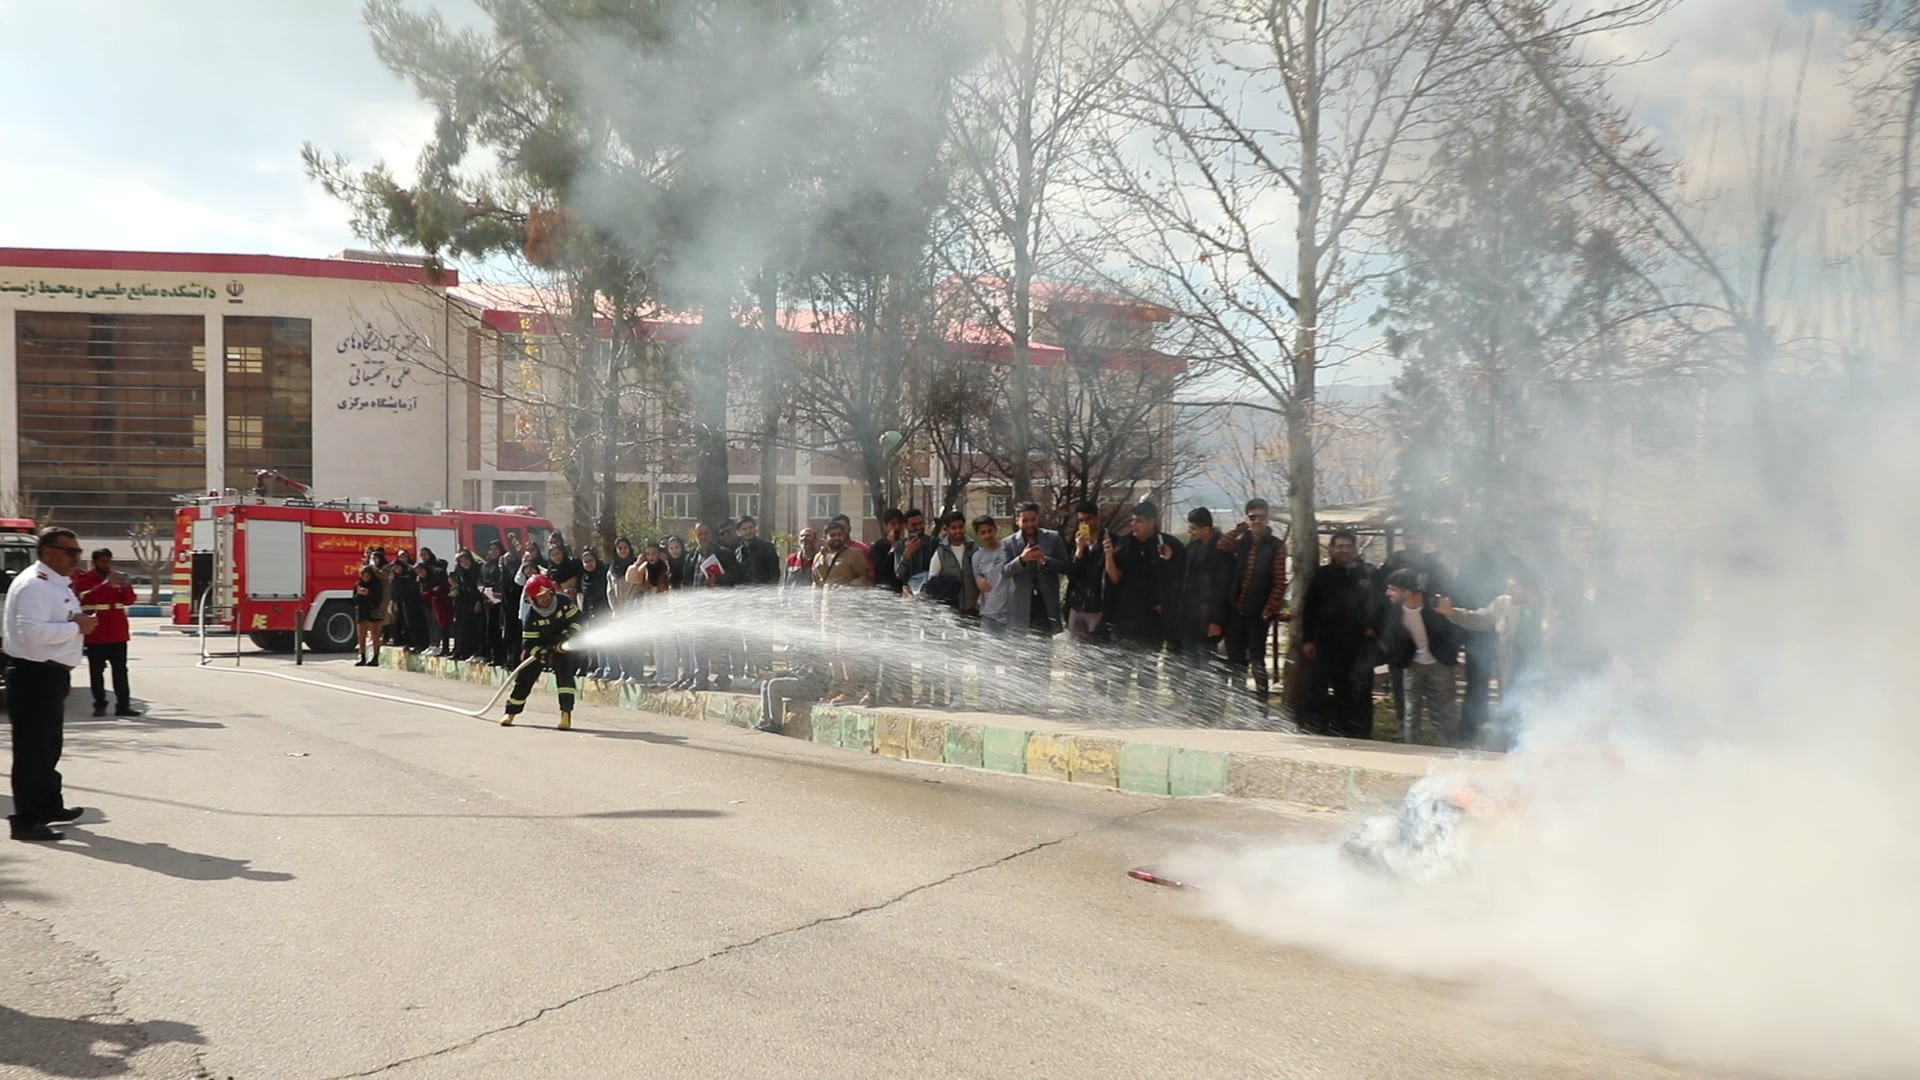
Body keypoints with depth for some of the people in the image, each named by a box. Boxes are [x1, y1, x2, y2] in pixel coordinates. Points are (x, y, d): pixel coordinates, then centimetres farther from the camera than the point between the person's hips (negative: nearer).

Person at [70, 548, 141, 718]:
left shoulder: (117, 578, 11)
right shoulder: (84, 579, -1)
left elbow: (129, 600, 5)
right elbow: (85, 598, -19)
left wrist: (126, 587, -16)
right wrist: (105, 585, -29)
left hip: (118, 633, 3)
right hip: (95, 634, -3)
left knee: (120, 670, 2)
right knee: (97, 671, 2)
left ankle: (123, 705, 2)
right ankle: (99, 705, 9)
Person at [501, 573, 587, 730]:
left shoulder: (564, 602, -20)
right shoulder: (531, 615, -19)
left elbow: (579, 620, -12)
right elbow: (530, 644, -18)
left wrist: (567, 635, -26)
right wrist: (544, 655, -35)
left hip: (562, 645, -1)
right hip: (539, 648, 1)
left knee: (564, 672, -23)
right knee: (525, 677, 2)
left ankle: (566, 713, -24)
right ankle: (511, 712, 21)